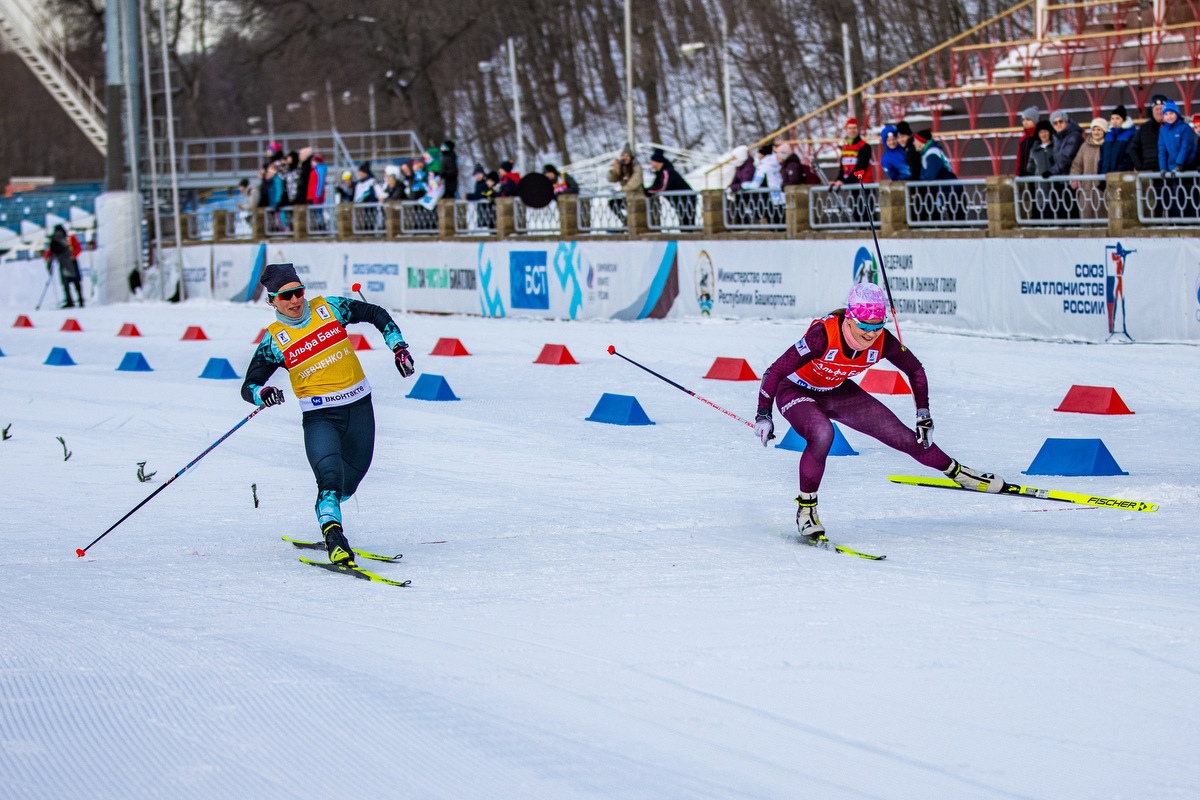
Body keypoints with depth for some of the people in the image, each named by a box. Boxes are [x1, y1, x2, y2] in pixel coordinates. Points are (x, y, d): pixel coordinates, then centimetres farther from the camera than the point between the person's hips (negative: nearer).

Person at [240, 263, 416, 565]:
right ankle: (334, 538, -32)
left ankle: (328, 516, 42)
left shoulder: (329, 308, -1)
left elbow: (376, 314, 12)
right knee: (330, 478, -27)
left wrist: (398, 346, 2)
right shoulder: (274, 340, -5)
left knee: (348, 483, 15)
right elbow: (249, 385, -3)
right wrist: (262, 393, -25)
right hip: (320, 417, -3)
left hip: (359, 407, 3)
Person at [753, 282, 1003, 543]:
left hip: (836, 392, 5)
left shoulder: (882, 342, -23)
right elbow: (775, 371, -30)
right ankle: (806, 509, -21)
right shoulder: (823, 335, -37)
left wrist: (924, 416, -3)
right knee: (822, 434, -36)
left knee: (902, 436, 3)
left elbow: (915, 371, -3)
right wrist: (763, 415, -31)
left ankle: (957, 472, 27)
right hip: (796, 391, -5)